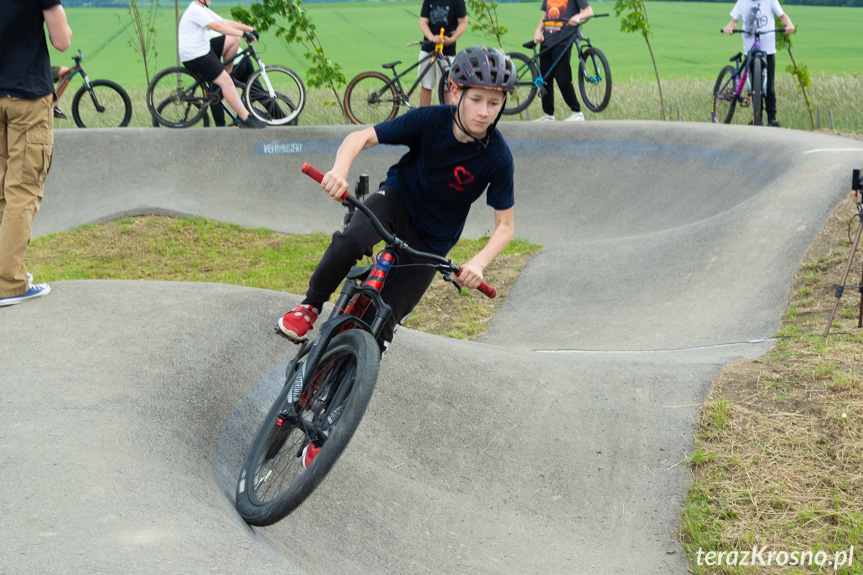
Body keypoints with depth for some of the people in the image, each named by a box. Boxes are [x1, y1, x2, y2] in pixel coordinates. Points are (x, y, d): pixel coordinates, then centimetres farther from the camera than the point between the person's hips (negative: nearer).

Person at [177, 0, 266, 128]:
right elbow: (217, 27, -27)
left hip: (204, 49, 10)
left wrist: (250, 29, -1)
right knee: (225, 81, -17)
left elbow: (226, 23, 9)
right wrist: (243, 34, -29)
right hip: (195, 57, -10)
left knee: (234, 40, 5)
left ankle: (227, 73, 15)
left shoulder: (204, 10, 14)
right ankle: (246, 119, -18)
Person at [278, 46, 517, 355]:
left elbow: (504, 226, -15)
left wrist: (478, 262, -34)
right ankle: (311, 306, -6)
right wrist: (340, 170, -39)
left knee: (385, 319, -4)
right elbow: (362, 137, -18)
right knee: (350, 241, -31)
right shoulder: (429, 119, -22)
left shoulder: (497, 157, -23)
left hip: (431, 240, 0)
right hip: (397, 197, 0)